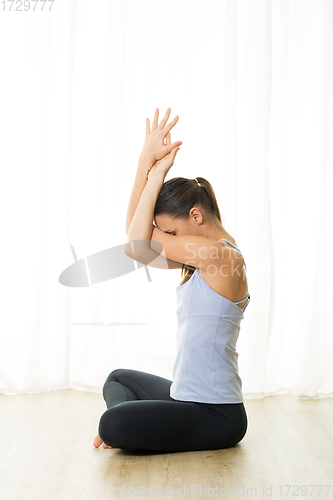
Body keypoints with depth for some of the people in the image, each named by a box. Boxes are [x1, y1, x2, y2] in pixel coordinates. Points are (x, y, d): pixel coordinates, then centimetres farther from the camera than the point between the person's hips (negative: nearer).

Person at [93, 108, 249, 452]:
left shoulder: (224, 256, -21)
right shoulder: (203, 254, 8)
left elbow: (139, 243, -23)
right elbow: (136, 233, 3)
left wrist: (158, 172, -15)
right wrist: (146, 162, -3)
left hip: (216, 415, -10)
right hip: (186, 396, 10)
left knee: (113, 424, -30)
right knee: (118, 380, 30)